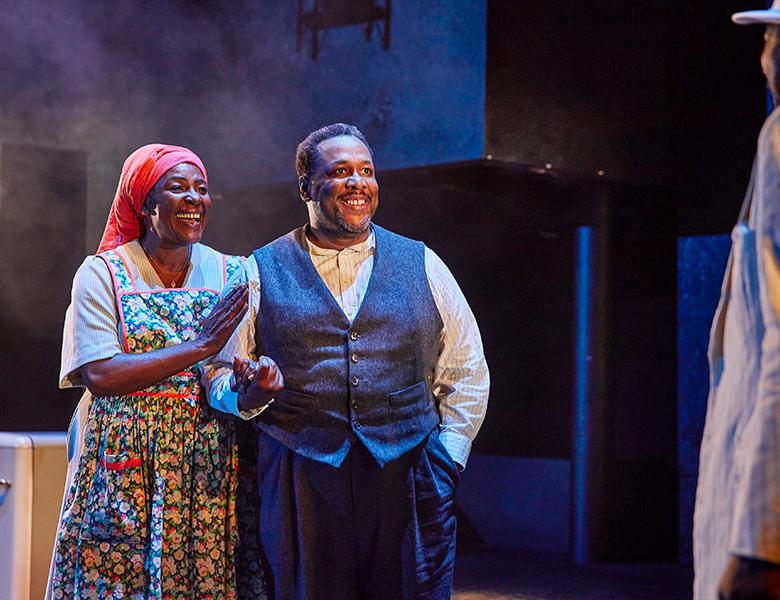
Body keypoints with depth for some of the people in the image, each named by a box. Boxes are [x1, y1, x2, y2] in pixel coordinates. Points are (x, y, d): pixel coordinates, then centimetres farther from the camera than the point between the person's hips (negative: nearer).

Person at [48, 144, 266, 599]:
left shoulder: (231, 274, 8)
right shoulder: (103, 273, -1)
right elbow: (99, 374, -13)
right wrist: (200, 346, -16)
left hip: (210, 470, 3)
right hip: (125, 471, -2)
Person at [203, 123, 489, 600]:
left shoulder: (421, 265, 10)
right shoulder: (259, 274, 7)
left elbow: (467, 373, 15)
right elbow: (219, 373, 8)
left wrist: (447, 459, 5)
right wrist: (252, 391, -14)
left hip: (408, 484, 1)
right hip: (300, 487, -1)